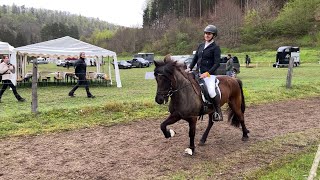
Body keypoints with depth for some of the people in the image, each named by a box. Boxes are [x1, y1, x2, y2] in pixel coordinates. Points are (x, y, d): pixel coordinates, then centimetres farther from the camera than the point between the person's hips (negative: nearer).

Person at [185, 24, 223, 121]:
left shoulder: (215, 48, -4)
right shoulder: (201, 46, 15)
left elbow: (217, 63, -10)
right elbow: (195, 59, 18)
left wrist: (207, 73, -21)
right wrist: (189, 68, 2)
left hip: (209, 74, -7)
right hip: (198, 73, 7)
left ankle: (218, 112, -10)